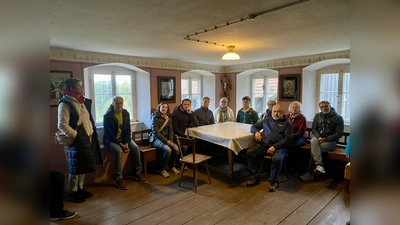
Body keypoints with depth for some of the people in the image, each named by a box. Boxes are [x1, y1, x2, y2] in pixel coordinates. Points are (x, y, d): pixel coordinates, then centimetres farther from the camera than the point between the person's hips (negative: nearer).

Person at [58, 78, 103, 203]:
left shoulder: (83, 102, 12)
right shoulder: (65, 103, -13)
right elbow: (62, 125, -18)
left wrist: (92, 133, 12)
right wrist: (77, 136, -18)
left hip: (88, 139, 8)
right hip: (77, 141, -8)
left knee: (83, 166, 17)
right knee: (75, 168, 4)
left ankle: (80, 189, 31)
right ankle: (72, 193, 20)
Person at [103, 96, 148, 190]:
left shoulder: (126, 113, -1)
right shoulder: (107, 115, -15)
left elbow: (128, 130, 0)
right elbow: (109, 133, -18)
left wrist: (126, 143, -14)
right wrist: (121, 144, -24)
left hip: (124, 138, 5)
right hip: (111, 139, -4)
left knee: (136, 148, -19)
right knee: (119, 151, -33)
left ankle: (138, 173, -4)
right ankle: (118, 179, -22)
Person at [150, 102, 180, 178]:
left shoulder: (168, 118, 11)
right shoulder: (155, 117, -8)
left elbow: (171, 130, 8)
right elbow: (155, 132, -14)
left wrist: (170, 140, -11)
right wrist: (166, 141, -20)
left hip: (167, 138, 5)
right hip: (156, 139, -5)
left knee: (176, 149, -21)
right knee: (168, 149, -31)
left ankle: (172, 166, 5)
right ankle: (163, 170, -10)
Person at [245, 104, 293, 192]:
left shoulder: (287, 123, 11)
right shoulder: (267, 120, 22)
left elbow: (288, 138, -2)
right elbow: (253, 126, 31)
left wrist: (275, 147, -14)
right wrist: (256, 132, 5)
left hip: (278, 147, -3)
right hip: (263, 145, 4)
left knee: (277, 159, -35)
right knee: (249, 152, -20)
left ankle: (273, 181, -11)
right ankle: (256, 178, -8)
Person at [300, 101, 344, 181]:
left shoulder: (338, 118, 1)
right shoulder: (317, 116, 14)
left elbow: (339, 133, -5)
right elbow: (314, 129, 12)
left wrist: (325, 139, -15)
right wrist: (319, 137, -9)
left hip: (330, 141, -3)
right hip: (318, 137, 4)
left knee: (314, 149, -30)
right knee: (314, 142, -35)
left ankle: (310, 173, -24)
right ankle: (319, 165, -49)